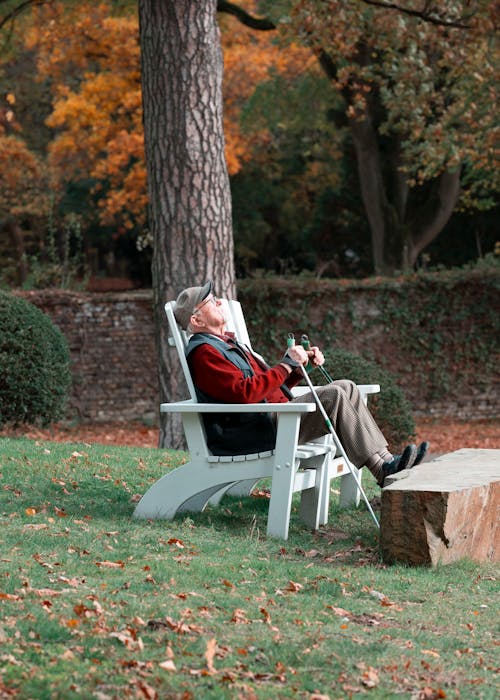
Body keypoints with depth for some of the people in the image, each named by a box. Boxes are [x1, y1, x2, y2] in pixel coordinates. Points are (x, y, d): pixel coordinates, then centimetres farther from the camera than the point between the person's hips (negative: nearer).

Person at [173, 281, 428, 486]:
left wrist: (301, 364, 9)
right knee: (333, 396, -22)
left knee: (345, 387, -1)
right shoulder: (203, 352, -8)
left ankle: (385, 458, -10)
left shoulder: (228, 342, 26)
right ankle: (384, 469, -23)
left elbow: (273, 386, 26)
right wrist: (286, 364, -16)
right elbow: (245, 392, -23)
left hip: (273, 419, 10)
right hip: (255, 433, -10)